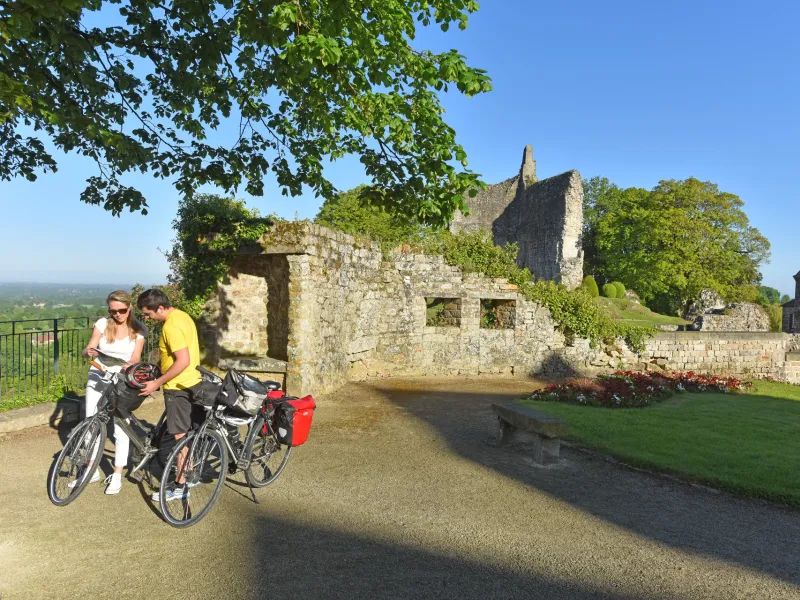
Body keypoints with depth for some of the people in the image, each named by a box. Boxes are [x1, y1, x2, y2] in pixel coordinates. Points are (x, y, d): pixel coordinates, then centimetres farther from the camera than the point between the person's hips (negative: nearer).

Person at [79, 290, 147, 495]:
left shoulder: (138, 329, -5)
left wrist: (127, 366, -33)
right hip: (98, 379, 2)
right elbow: (88, 350, -6)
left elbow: (135, 358, -10)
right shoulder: (102, 324, -3)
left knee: (121, 429, -3)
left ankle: (117, 476, 8)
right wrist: (89, 352, -30)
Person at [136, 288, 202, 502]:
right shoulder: (182, 316, 8)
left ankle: (180, 487, 10)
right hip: (193, 382, 10)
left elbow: (183, 361, -26)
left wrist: (157, 383, -20)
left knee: (182, 438, 0)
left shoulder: (171, 326, -22)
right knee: (191, 433, 18)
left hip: (179, 387, -10)